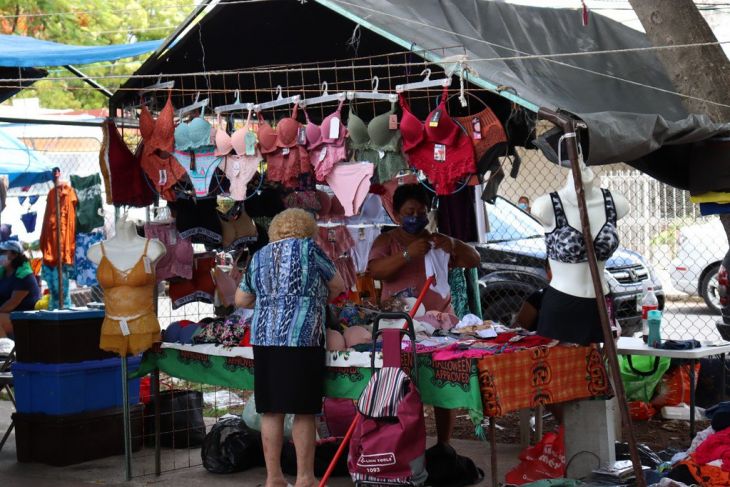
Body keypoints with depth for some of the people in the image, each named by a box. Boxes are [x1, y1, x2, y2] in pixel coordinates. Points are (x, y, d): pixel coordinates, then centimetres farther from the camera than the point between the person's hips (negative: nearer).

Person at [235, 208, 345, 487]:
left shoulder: (259, 257, 16)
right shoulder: (307, 248, 3)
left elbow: (241, 300, 23)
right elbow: (338, 286, 11)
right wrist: (319, 300, 29)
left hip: (263, 339, 5)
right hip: (301, 339, -5)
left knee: (271, 411, 7)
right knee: (303, 411, 1)